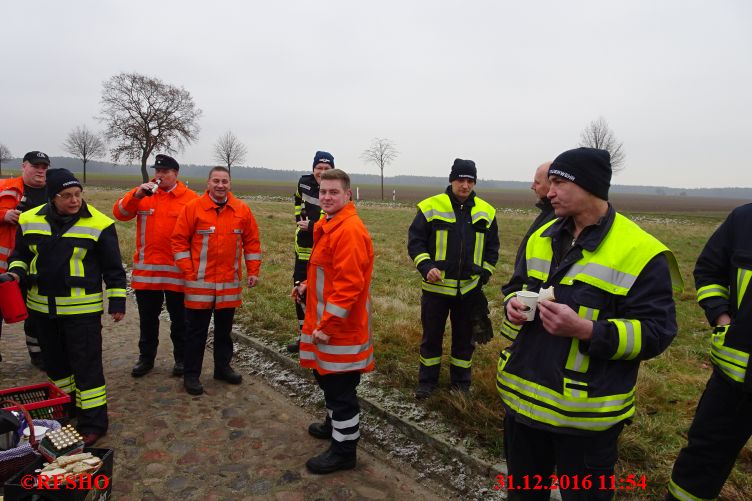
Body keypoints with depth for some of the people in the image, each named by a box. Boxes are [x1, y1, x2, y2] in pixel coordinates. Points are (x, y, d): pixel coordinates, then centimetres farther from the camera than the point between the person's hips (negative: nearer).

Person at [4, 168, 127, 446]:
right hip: (41, 307, 5)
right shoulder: (29, 220, 2)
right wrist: (16, 272, -4)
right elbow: (20, 254, 17)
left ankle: (93, 421, 10)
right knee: (54, 361, 19)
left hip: (82, 309, -5)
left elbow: (113, 268, -5)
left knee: (86, 364, -2)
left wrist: (117, 301, -5)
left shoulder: (99, 223, -9)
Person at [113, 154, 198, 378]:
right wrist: (137, 194, -21)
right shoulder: (142, 193, 6)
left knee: (179, 318, 11)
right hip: (146, 269, 3)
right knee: (147, 318, 15)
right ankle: (146, 357, 31)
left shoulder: (190, 198, -4)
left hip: (177, 270, -3)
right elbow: (120, 213, -5)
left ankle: (181, 358, 26)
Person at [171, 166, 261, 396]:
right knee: (197, 331, 7)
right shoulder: (193, 208, -5)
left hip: (230, 283, 3)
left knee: (224, 328, 16)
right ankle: (191, 375, 19)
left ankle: (223, 367, 32)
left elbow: (252, 242, 8)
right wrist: (188, 272, -9)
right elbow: (179, 240, -4)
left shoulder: (242, 210, 2)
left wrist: (253, 271, 5)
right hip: (199, 282, -3)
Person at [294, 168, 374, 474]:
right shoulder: (329, 225, 11)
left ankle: (344, 451, 19)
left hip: (340, 327, -10)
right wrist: (307, 285, 13)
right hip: (325, 322, 10)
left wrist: (327, 325, -23)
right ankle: (335, 424, 46)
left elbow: (348, 284, -26)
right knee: (327, 377, 25)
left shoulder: (349, 230, -22)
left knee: (340, 387, 3)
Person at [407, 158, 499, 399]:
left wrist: (485, 274, 4)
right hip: (436, 287, -2)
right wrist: (426, 266, -17)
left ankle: (461, 382, 32)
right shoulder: (431, 207, -6)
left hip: (470, 289, 2)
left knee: (464, 337, 14)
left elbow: (492, 248, 14)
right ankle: (427, 381, 28)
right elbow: (415, 240, -4)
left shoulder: (486, 212, 4)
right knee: (431, 336, 10)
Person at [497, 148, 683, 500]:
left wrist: (585, 329, -30)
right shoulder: (541, 238, 6)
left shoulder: (641, 252, -14)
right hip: (522, 395, 6)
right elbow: (517, 285, 18)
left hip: (585, 412, -5)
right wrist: (513, 303, -6)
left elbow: (656, 332, -16)